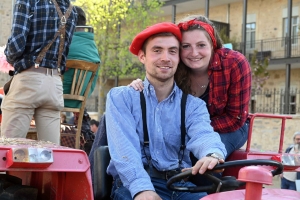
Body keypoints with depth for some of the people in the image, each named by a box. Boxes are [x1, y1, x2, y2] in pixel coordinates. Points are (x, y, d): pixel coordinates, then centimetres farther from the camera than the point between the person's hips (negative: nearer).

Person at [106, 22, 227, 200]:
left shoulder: (194, 105, 13)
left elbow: (203, 135, -9)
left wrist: (213, 154, -34)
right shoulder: (121, 98, 7)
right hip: (133, 185, -2)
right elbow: (125, 149, -9)